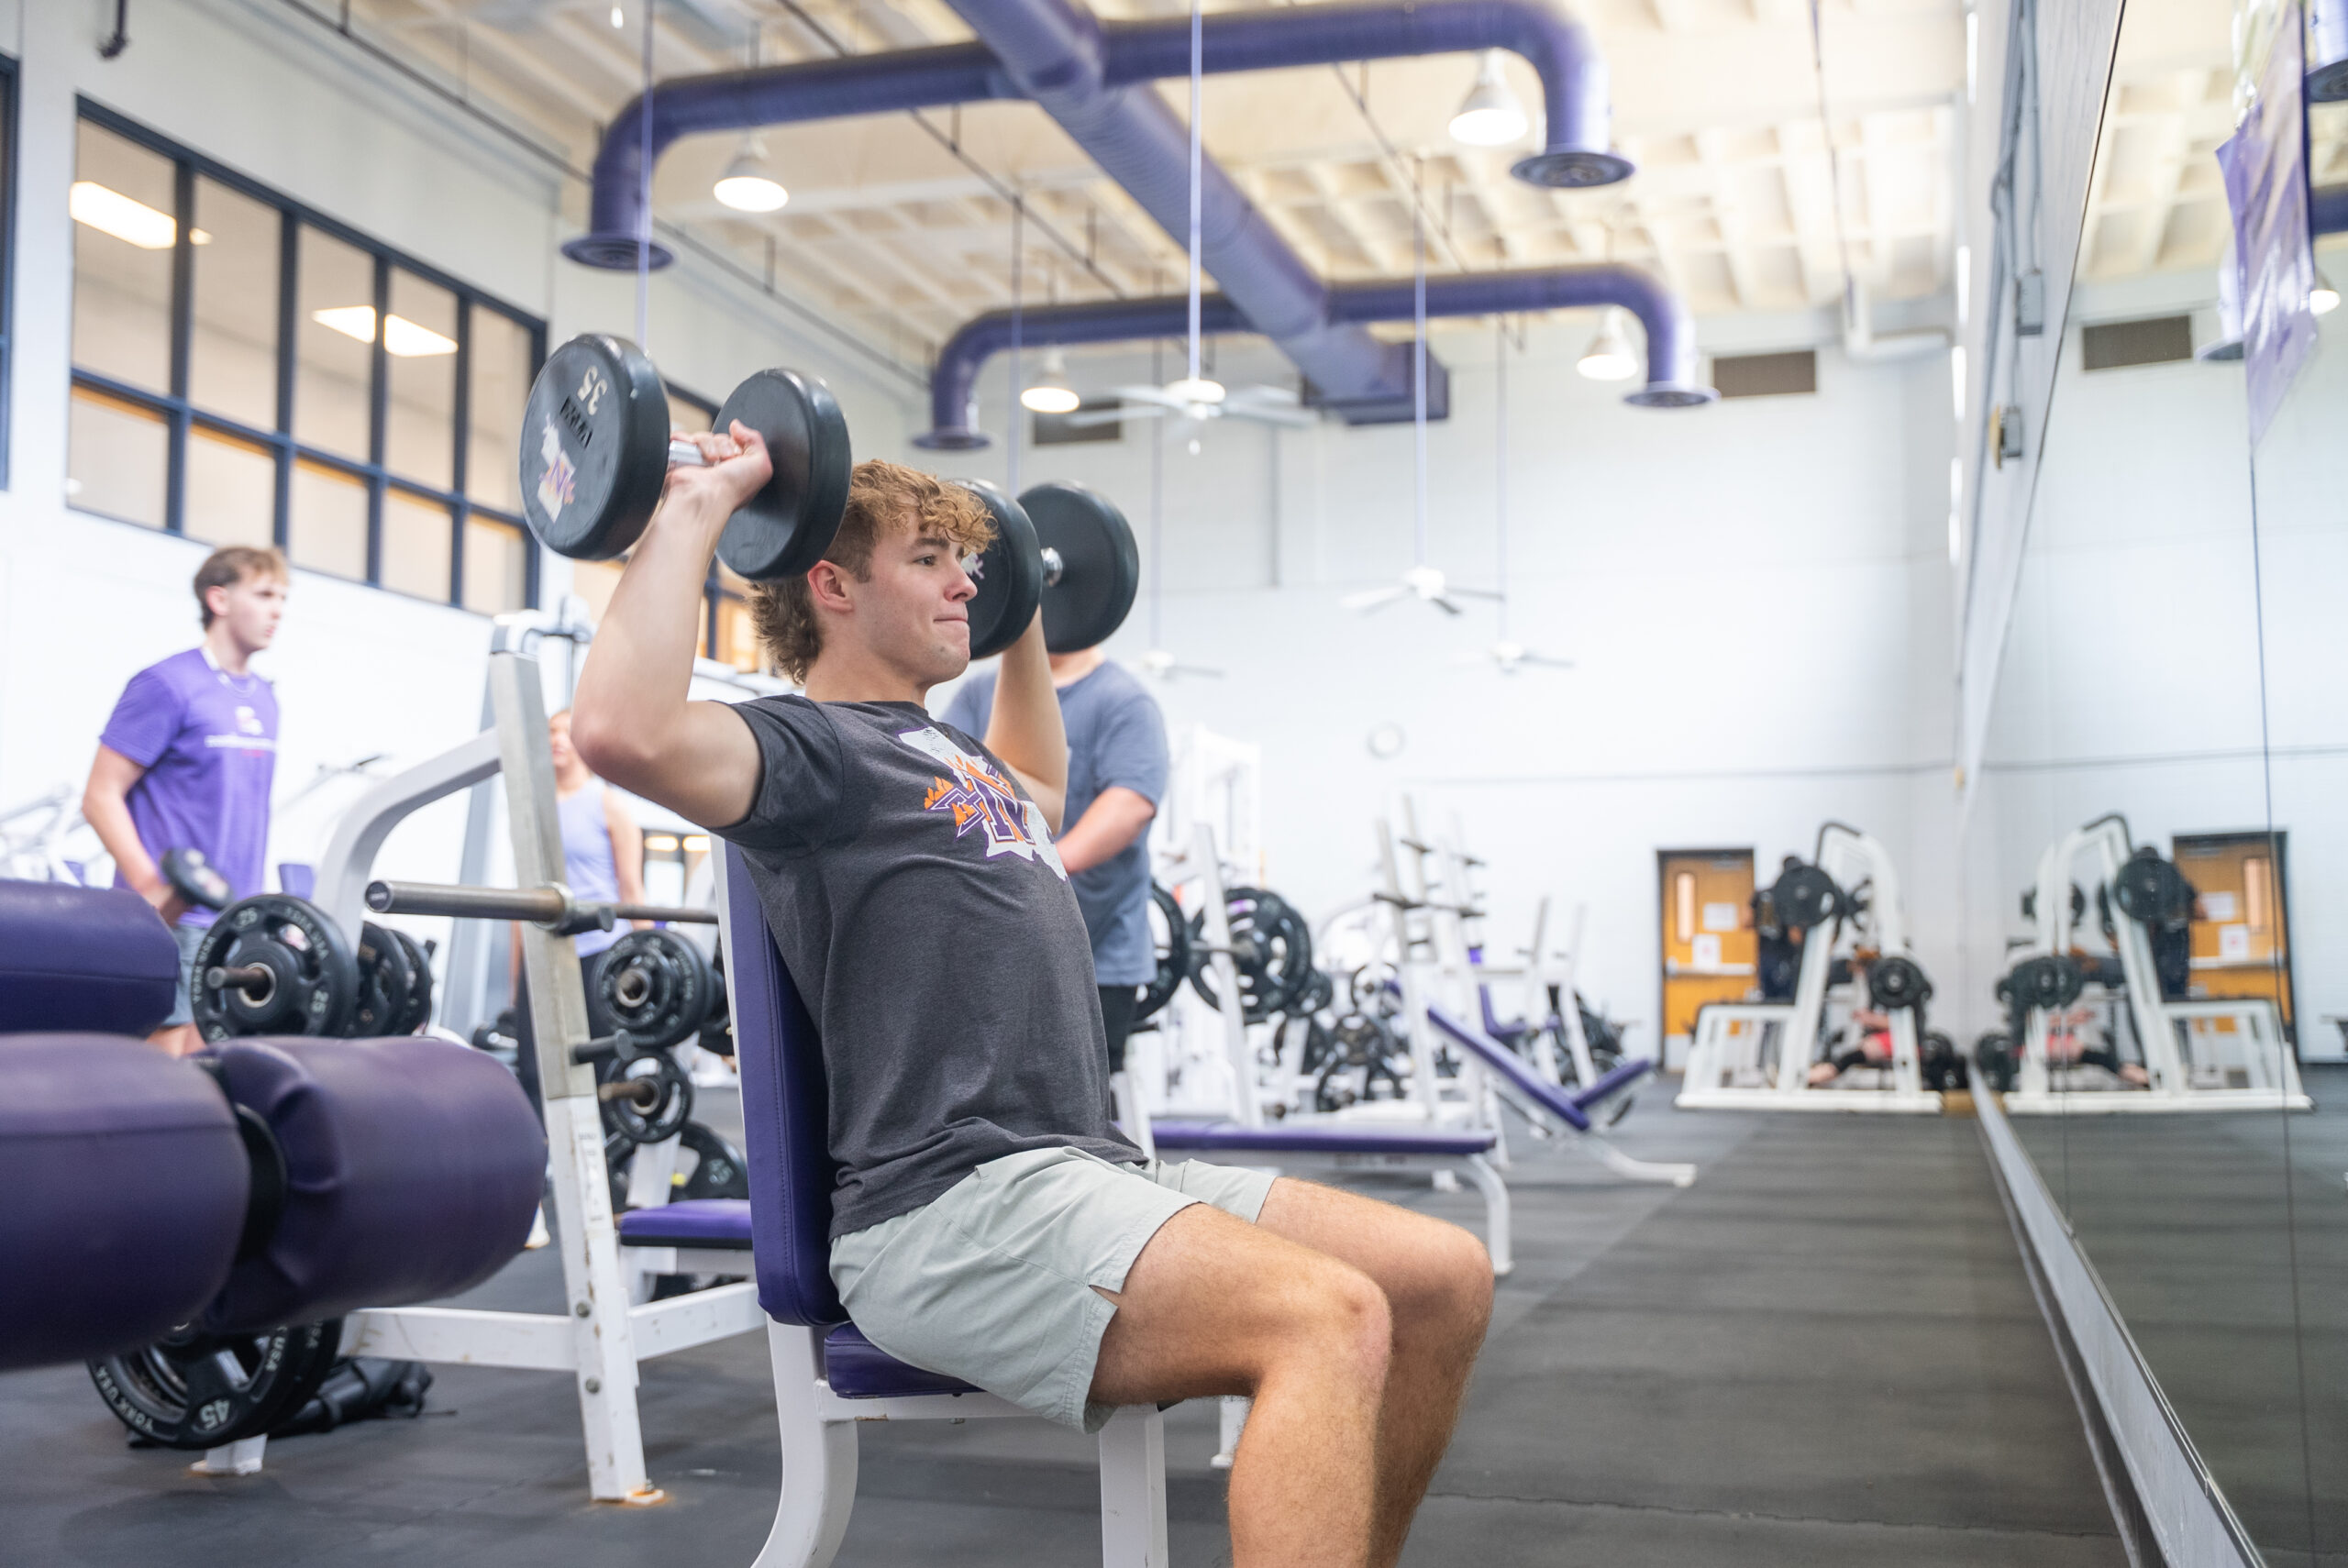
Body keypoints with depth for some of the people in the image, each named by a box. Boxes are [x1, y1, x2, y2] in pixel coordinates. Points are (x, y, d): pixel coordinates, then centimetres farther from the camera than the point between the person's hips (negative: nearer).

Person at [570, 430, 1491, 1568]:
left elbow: (1038, 784, 50)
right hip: (951, 1209, -10)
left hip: (1085, 1172, 10)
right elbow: (625, 732, -26)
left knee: (1443, 1280, 0)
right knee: (1328, 1322, -30)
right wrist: (695, 506, -17)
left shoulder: (942, 751, 24)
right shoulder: (812, 746, -4)